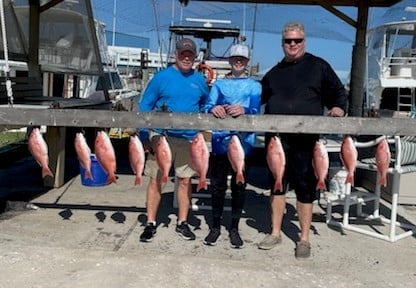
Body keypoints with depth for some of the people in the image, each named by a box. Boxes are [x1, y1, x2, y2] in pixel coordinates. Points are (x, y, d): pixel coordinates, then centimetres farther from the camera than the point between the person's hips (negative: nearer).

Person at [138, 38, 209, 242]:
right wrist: (144, 137, -6)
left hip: (189, 139, 3)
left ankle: (182, 223, 22)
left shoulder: (199, 80, 9)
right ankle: (150, 224, 13)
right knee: (156, 179, 1)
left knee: (185, 180, 8)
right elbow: (145, 106, 0)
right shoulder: (162, 77, -1)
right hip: (161, 136, -2)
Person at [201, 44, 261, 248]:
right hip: (220, 140, 1)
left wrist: (243, 110, -28)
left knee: (239, 185, 5)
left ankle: (234, 228, 17)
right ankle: (215, 226, 18)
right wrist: (212, 109, -22)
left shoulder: (254, 86, 9)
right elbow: (206, 107, 2)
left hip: (243, 141, -1)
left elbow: (256, 111, -6)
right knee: (217, 184, 5)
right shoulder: (219, 84, 14)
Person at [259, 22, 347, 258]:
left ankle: (304, 238, 15)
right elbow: (258, 95, 26)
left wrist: (338, 107, -13)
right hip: (276, 136, 4)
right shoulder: (275, 72, 18)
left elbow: (338, 92, 7)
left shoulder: (318, 66, 7)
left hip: (306, 138, -4)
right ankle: (276, 233, 23)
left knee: (306, 187, 2)